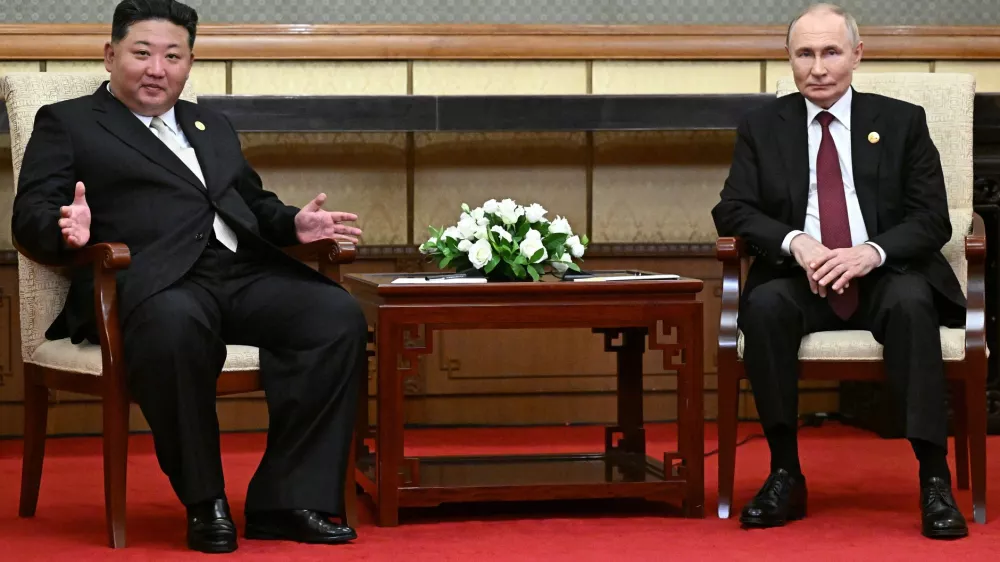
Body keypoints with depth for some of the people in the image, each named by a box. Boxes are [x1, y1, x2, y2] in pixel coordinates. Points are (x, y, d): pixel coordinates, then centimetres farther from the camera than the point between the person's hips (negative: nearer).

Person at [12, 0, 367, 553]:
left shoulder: (213, 127, 33)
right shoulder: (67, 123, 16)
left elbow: (253, 203, 34)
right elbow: (29, 215, 5)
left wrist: (293, 224, 9)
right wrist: (67, 228, -20)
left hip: (245, 274, 6)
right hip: (153, 280, -6)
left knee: (338, 315, -23)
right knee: (175, 325, -42)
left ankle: (287, 498, -20)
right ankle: (204, 502, -24)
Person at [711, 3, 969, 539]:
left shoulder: (902, 122, 8)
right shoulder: (762, 127, 10)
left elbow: (931, 218, 1)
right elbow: (733, 210, 3)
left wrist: (872, 253, -19)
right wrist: (795, 243, -17)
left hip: (885, 277, -1)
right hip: (800, 278, 1)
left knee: (911, 304, -35)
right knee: (764, 306, -32)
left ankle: (935, 481, -33)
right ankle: (785, 475, -22)